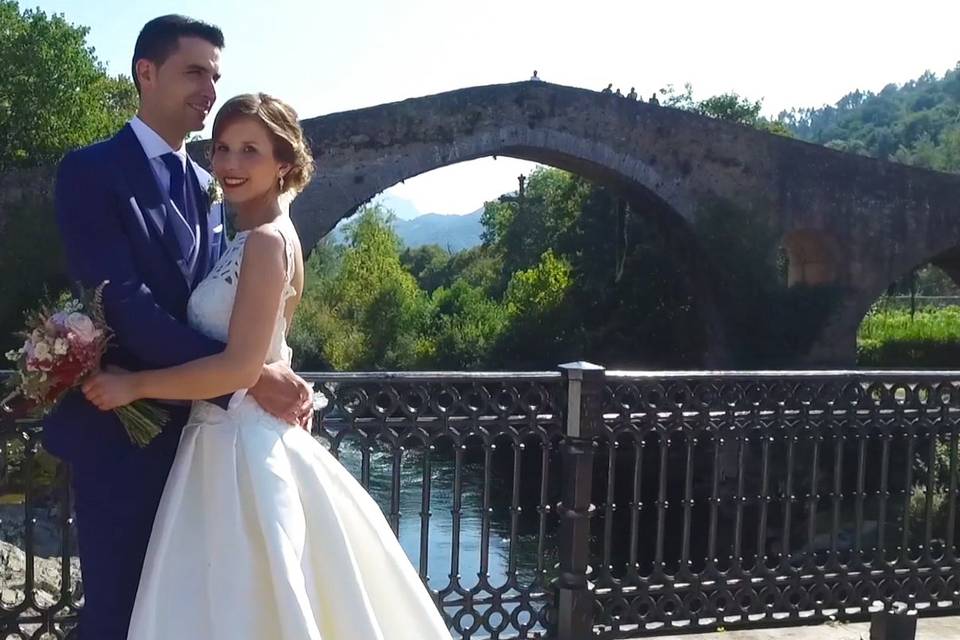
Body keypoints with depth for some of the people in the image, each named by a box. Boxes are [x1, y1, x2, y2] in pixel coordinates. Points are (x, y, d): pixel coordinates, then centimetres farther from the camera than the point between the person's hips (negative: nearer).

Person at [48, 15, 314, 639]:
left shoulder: (206, 187, 12)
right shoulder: (91, 170, -10)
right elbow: (124, 304, -21)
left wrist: (278, 375, -9)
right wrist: (248, 375, -24)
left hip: (192, 427, 7)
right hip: (120, 429, -7)